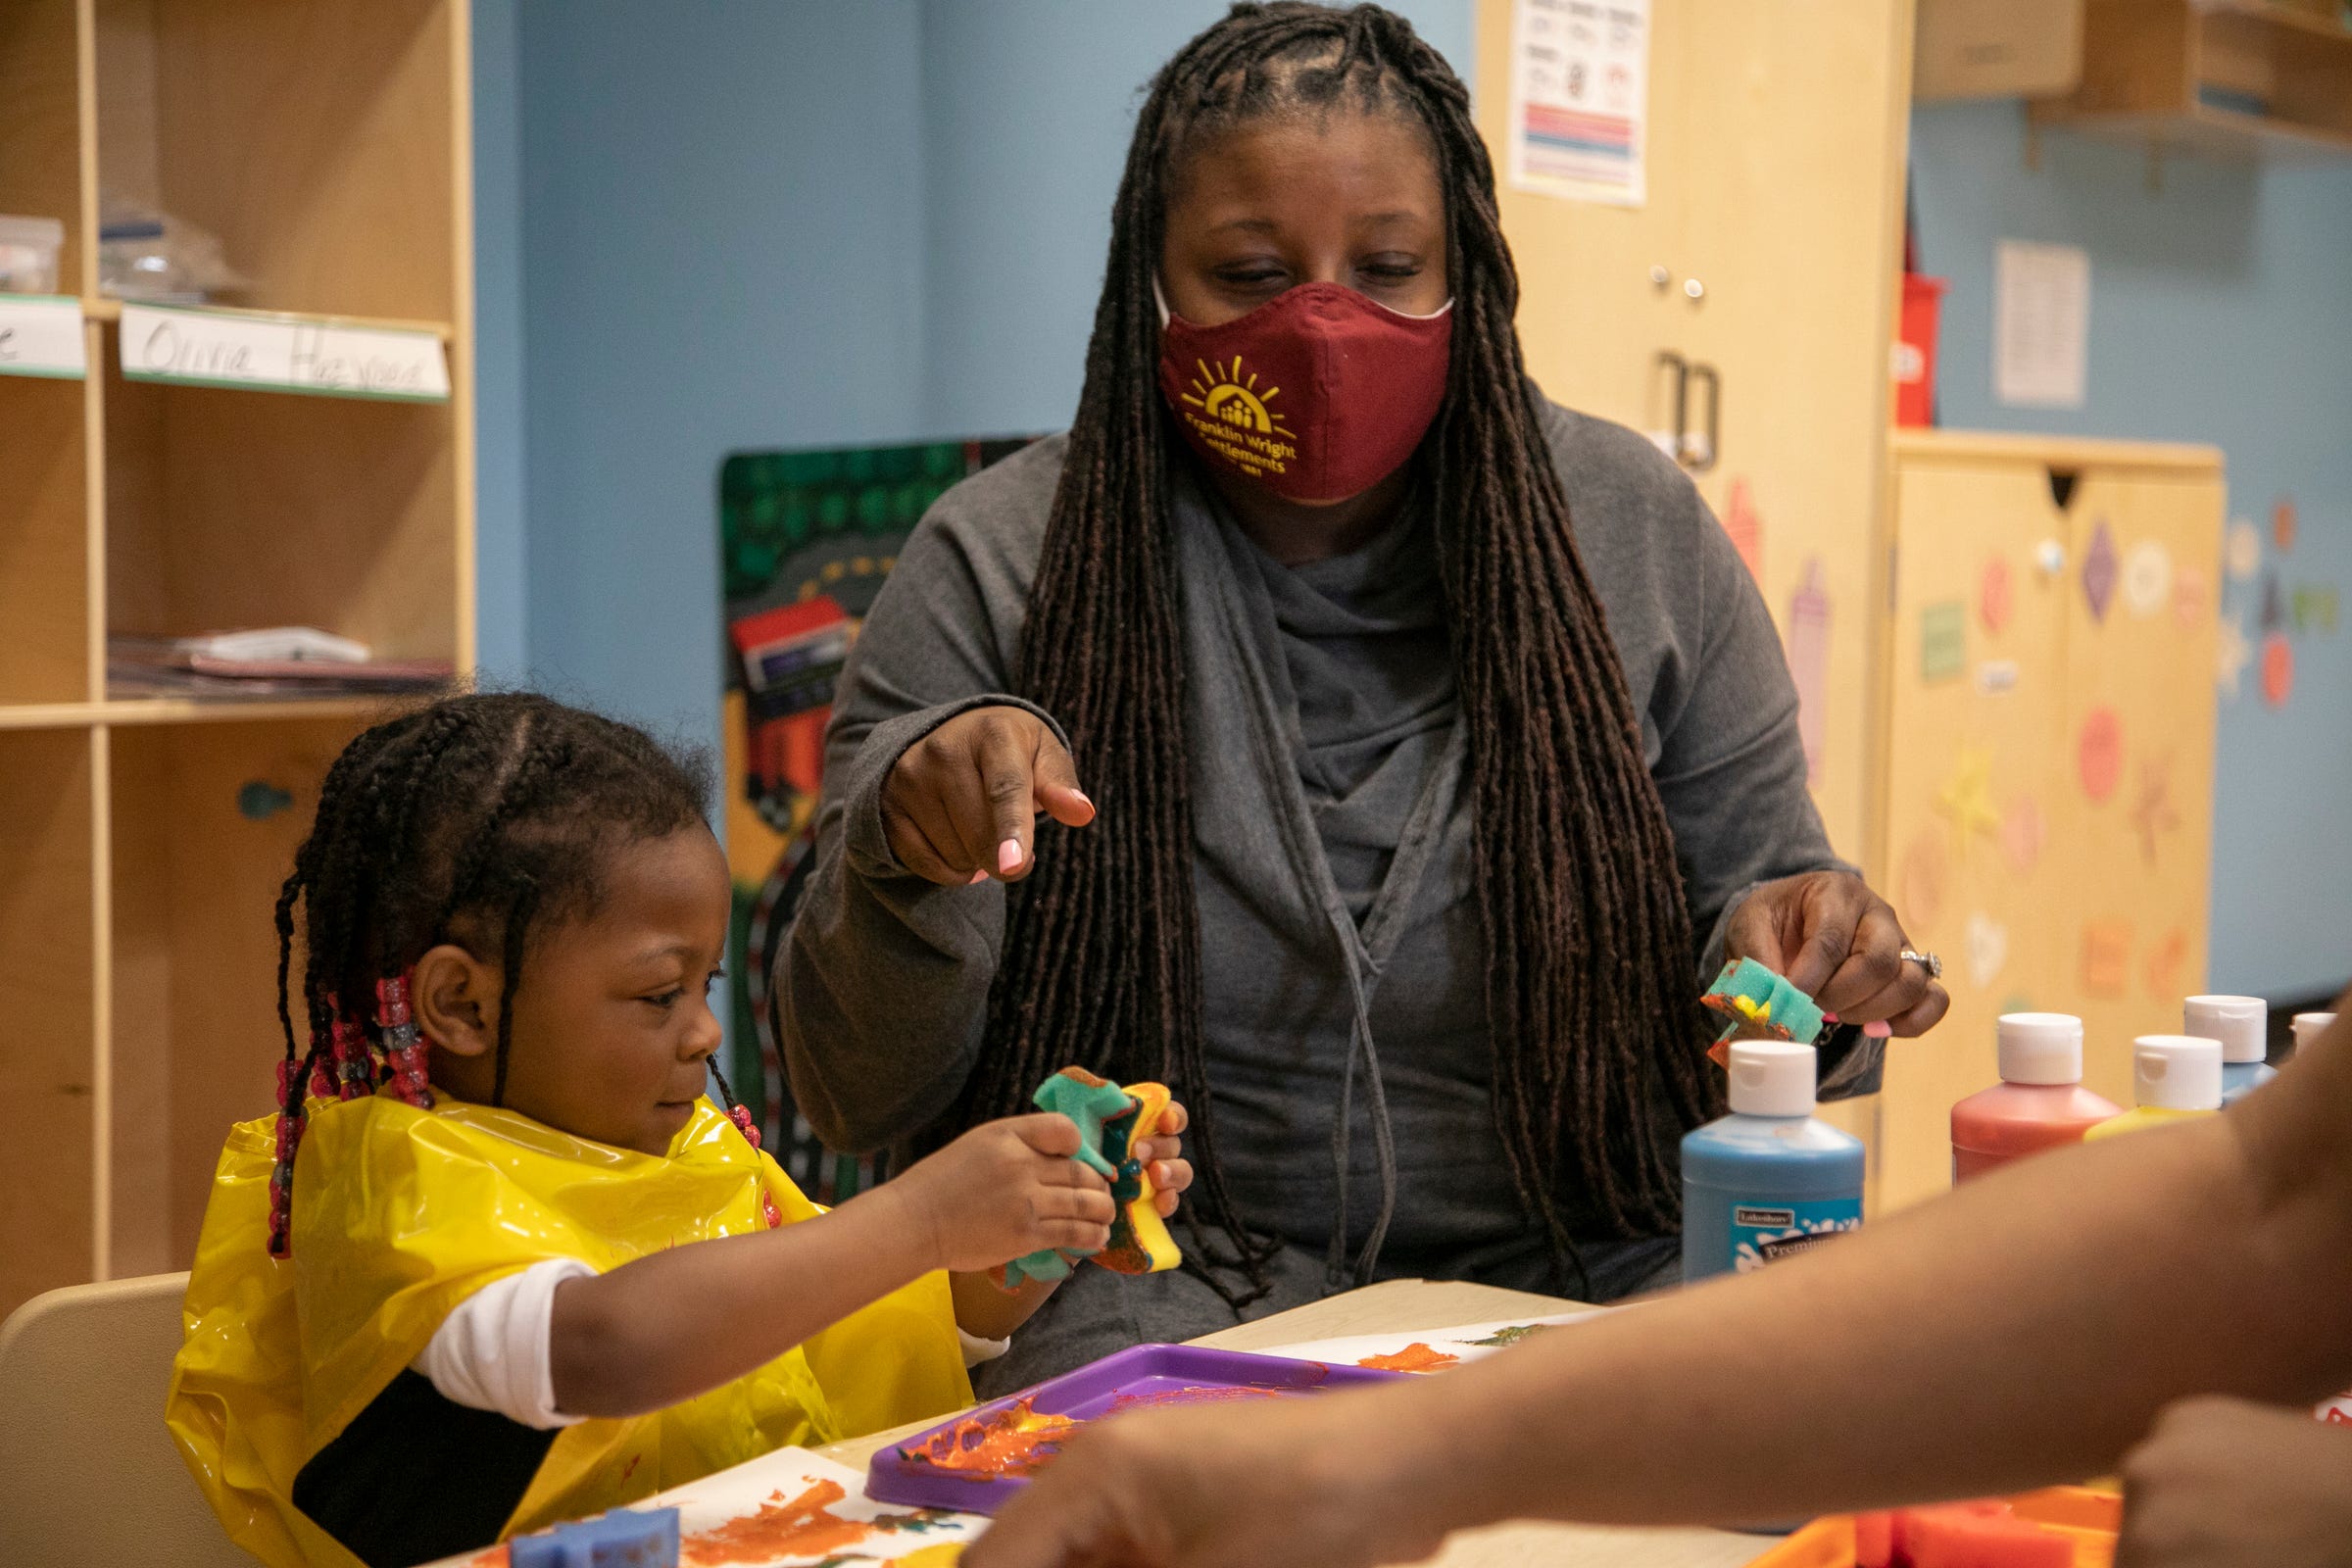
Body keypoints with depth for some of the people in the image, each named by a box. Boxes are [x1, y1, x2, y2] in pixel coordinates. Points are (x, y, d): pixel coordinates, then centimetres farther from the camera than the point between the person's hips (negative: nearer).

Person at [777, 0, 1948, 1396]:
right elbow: (860, 1096, -2)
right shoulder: (1000, 563, -3)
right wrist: (910, 857, -23)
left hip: (1581, 1269, 3)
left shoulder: (1633, 529, 2)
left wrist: (1793, 952, -13)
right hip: (1173, 1288, -3)